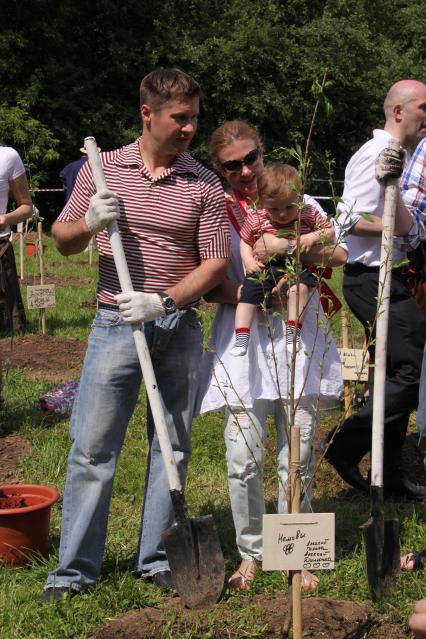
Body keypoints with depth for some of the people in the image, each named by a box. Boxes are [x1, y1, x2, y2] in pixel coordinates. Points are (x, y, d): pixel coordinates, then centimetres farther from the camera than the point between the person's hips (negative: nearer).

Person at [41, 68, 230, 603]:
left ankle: (156, 559, 22)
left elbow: (216, 262, -1)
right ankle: (75, 568, 10)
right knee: (92, 448, -1)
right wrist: (89, 223, -15)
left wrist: (163, 301, -15)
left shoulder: (204, 184, 1)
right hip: (115, 324, -1)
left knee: (171, 446, 8)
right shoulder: (102, 169, 3)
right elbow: (62, 240, 8)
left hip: (179, 329, 1)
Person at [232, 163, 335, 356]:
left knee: (299, 287, -32)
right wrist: (248, 261, -4)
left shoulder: (308, 213, 0)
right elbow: (245, 241, 14)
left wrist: (313, 237, -13)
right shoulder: (256, 219, 2)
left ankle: (293, 332, -24)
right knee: (248, 292, -17)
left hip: (298, 267, -2)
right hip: (264, 268, 2)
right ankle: (241, 338, -12)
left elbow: (330, 232, 8)